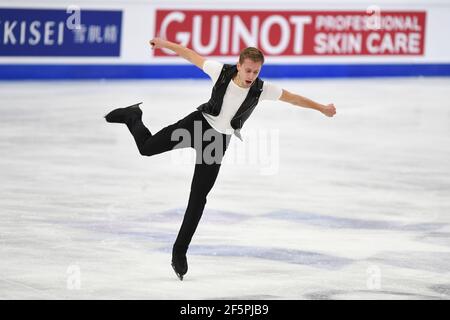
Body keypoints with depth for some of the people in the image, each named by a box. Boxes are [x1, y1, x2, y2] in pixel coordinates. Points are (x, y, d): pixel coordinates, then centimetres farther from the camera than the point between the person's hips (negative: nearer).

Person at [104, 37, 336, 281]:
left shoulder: (261, 89, -19)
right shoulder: (221, 71, -20)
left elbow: (293, 98, -8)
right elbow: (192, 56, -8)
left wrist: (321, 108, -1)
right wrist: (166, 44, -3)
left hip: (219, 140, 0)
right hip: (197, 123, 0)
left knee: (198, 198, -1)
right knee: (146, 147, 0)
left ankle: (180, 251, 8)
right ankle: (133, 117, 36)